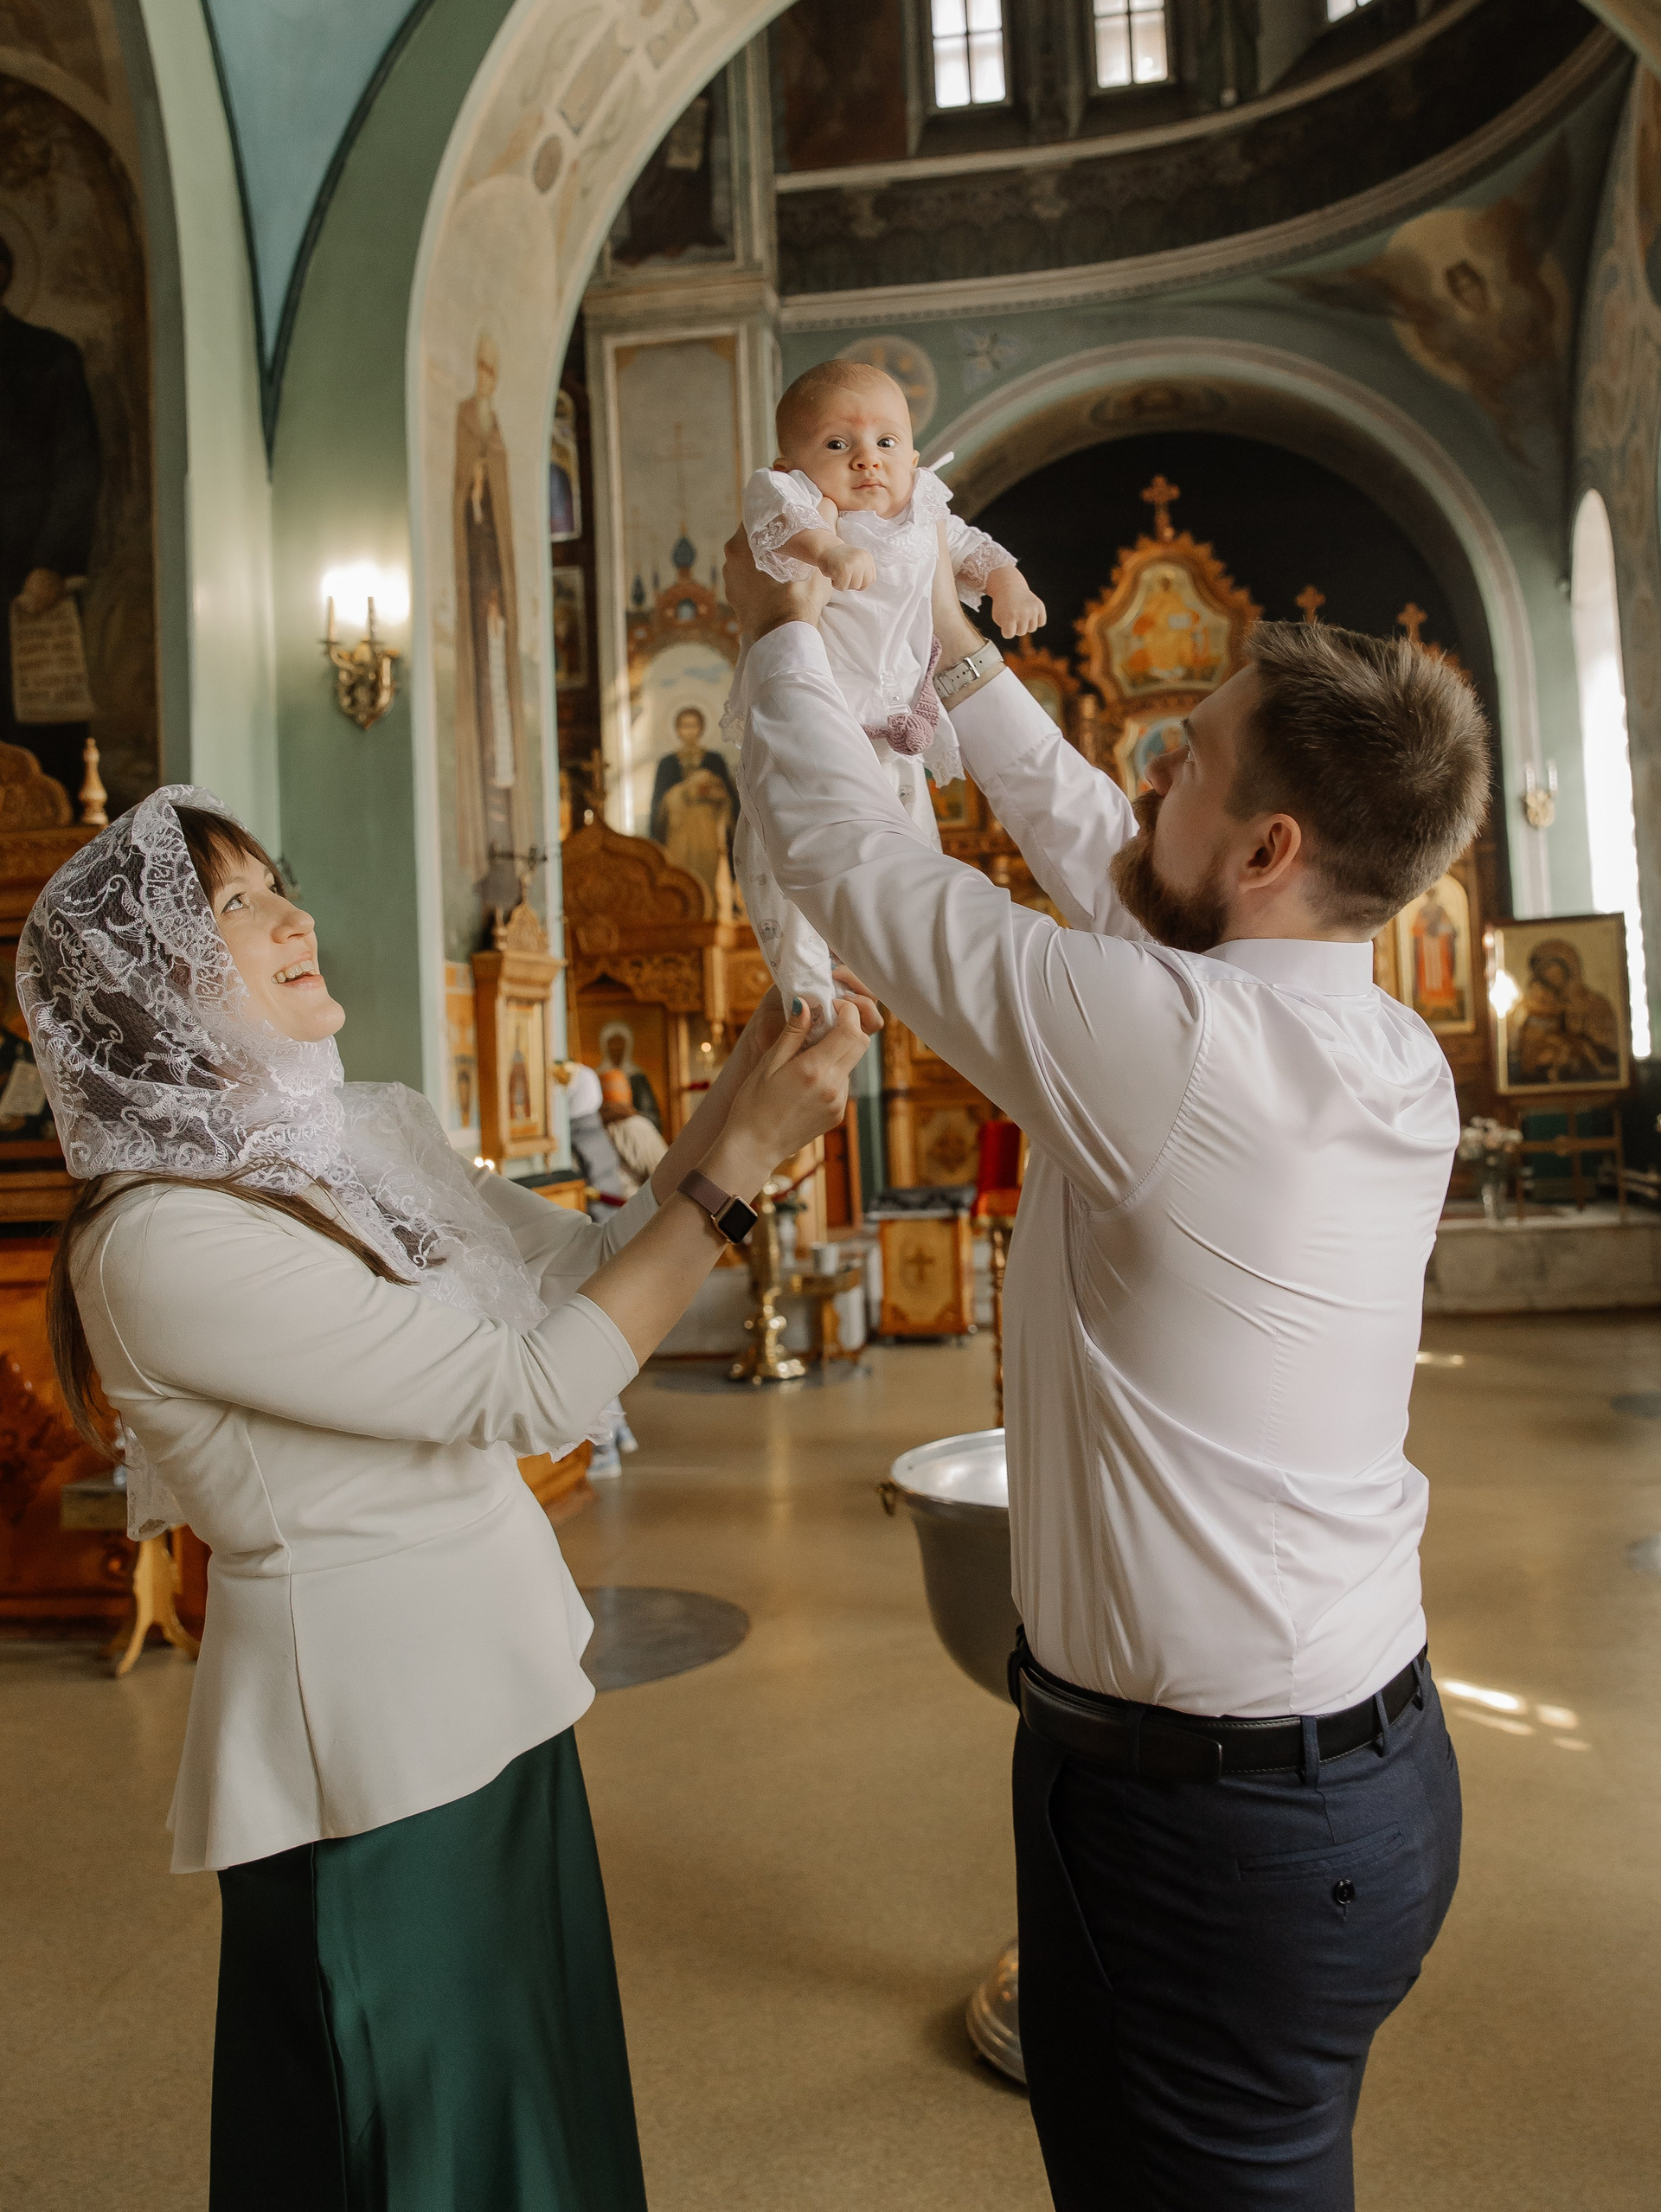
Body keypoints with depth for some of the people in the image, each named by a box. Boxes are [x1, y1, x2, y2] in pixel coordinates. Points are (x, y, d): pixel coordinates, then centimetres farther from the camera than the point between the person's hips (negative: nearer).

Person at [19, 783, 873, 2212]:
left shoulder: (361, 1143, 2)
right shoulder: (159, 1239, -23)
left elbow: (584, 1268, 2)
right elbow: (527, 1387, -26)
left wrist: (739, 1100, -10)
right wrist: (738, 1162, -24)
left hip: (486, 1707, 8)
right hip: (364, 1761, -7)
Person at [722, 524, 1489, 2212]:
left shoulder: (1175, 1045, -26)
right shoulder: (1395, 1057, 0)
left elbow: (846, 859, -14)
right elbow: (1106, 871, 13)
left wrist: (784, 634, 4)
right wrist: (956, 656, 22)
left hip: (1211, 1819, -8)